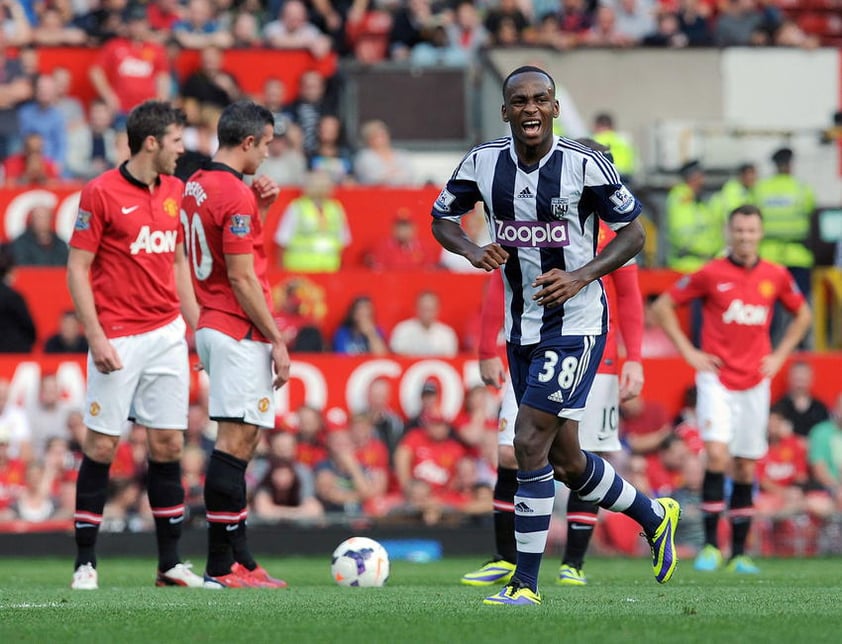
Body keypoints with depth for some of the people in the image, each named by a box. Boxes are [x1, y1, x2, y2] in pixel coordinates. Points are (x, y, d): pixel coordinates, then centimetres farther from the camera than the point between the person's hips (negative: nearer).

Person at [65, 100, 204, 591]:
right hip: (118, 340, -5)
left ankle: (171, 562, 9)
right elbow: (78, 268, -7)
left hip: (167, 334, 5)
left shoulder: (174, 191, 11)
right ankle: (85, 562, 3)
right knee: (102, 446, -4)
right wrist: (96, 337, -13)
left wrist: (197, 324, 14)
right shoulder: (100, 193, -7)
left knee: (169, 444, 4)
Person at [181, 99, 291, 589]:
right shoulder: (235, 195, -16)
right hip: (240, 332, -10)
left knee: (240, 441, 11)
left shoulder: (196, 186, 13)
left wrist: (258, 210, 10)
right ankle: (224, 567, -9)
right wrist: (277, 341, -13)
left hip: (212, 328, 10)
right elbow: (242, 278, -17)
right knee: (236, 442, -9)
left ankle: (238, 558, 10)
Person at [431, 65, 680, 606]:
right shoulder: (483, 162, -1)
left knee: (531, 443, -16)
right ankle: (654, 516, 37)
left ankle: (526, 582, -9)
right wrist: (472, 250, -9)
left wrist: (581, 277, -19)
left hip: (576, 322, -6)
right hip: (521, 327, 6)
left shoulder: (585, 165, -12)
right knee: (565, 462, 12)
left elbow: (633, 233, -4)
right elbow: (442, 217, 13)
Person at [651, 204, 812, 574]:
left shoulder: (776, 277, 4)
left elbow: (803, 314, 21)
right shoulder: (711, 274, -4)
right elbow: (663, 306, 3)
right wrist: (688, 352, -2)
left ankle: (739, 552, 14)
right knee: (717, 454, -18)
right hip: (717, 379, -3)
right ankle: (710, 545, -12)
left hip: (755, 382, 3)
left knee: (746, 468, 6)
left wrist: (780, 355, 10)